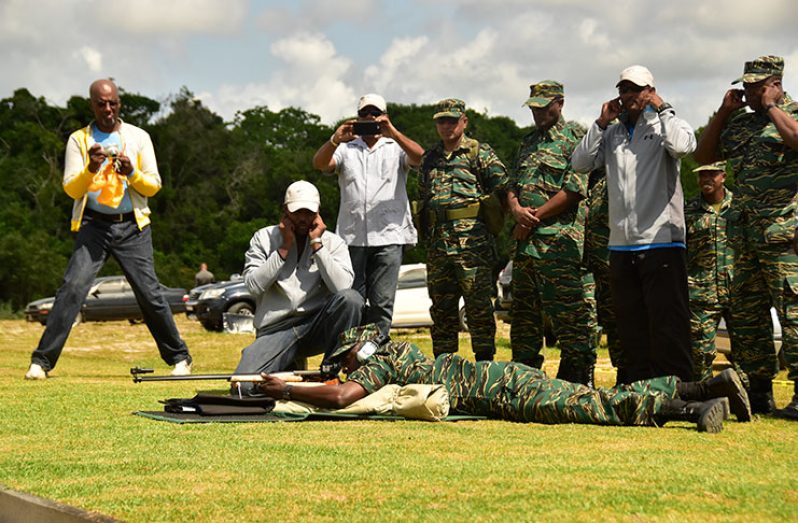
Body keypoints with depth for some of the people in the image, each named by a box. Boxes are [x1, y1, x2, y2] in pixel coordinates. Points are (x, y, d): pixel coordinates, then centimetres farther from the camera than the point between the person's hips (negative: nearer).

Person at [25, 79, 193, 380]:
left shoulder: (139, 137, 8)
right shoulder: (79, 140, 7)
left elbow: (153, 186, 5)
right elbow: (71, 189, -1)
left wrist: (132, 172, -15)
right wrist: (90, 169, -20)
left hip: (132, 227, 0)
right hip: (93, 225, 0)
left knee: (150, 293, -2)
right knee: (73, 288, -13)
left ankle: (179, 358, 11)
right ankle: (41, 361, -10)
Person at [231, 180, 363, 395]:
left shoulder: (332, 242, 5)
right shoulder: (264, 238, 7)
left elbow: (342, 286, -14)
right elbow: (254, 285, -8)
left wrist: (316, 244, -10)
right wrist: (284, 248, -8)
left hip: (316, 326, 0)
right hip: (275, 330, 0)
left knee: (350, 298, -31)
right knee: (245, 386, -26)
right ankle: (289, 369, 8)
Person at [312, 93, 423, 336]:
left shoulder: (396, 148, 14)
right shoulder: (346, 149, 17)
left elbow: (419, 157, -6)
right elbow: (319, 163, 0)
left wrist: (393, 133, -20)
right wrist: (336, 140, -19)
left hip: (389, 236, -1)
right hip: (351, 236, 1)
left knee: (382, 303, -5)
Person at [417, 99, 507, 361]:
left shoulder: (480, 153, 2)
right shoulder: (429, 159, 19)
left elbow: (503, 187, -4)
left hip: (473, 240, -6)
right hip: (437, 241, 6)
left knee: (478, 304, -5)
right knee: (441, 307, 9)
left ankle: (485, 364, -1)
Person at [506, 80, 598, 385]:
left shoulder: (575, 137, -2)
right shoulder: (528, 142, 23)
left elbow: (575, 189, -12)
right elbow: (512, 184, 19)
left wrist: (534, 218, -11)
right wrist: (517, 210, -5)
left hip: (559, 241, -8)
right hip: (525, 241, 8)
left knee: (570, 314, -8)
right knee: (523, 311, 11)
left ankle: (577, 380, -5)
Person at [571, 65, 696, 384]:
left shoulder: (662, 126, 1)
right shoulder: (612, 134, 16)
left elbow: (683, 146, -20)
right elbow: (580, 163, 7)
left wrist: (662, 109, -8)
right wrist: (601, 123, 3)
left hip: (661, 242, -6)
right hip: (621, 246, 6)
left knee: (668, 330, -6)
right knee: (631, 330, 12)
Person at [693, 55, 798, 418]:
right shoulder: (740, 123, 18)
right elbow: (704, 154, 21)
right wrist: (724, 111, 12)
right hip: (747, 234, 8)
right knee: (747, 313, 9)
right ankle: (759, 393, 17)